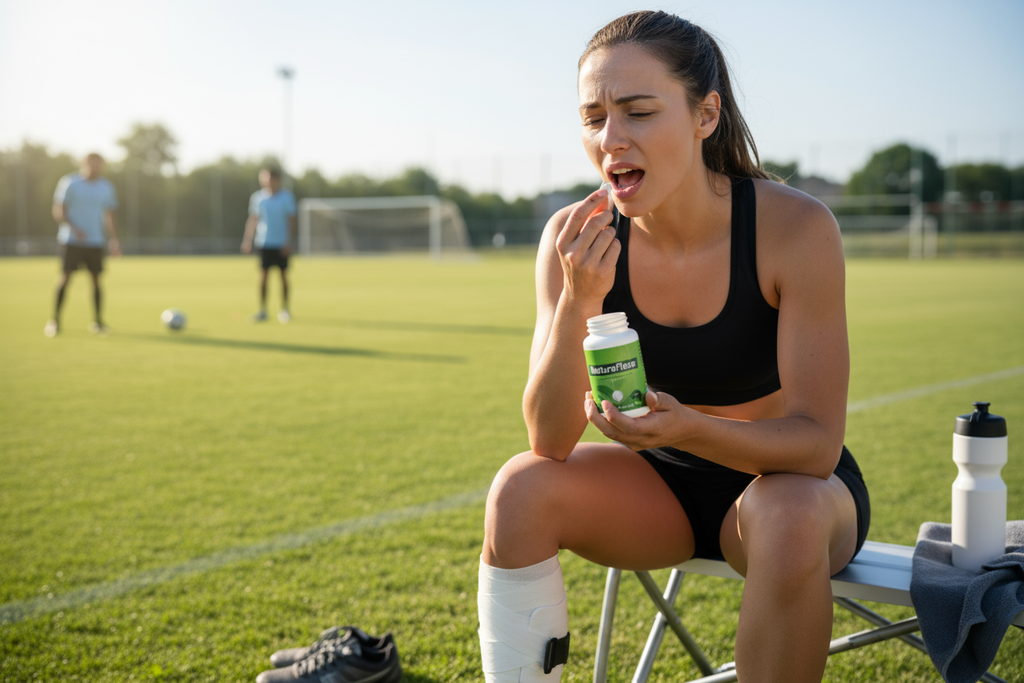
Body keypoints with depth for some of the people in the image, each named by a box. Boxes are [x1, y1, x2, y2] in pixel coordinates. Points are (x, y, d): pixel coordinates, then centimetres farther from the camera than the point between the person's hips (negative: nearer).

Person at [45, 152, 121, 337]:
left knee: (96, 279, 0)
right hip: (71, 241, -3)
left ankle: (97, 321, 11)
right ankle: (54, 320, 1)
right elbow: (58, 212, -3)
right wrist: (73, 228, -18)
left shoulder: (106, 187, 10)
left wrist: (113, 240, 8)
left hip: (96, 241, 3)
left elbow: (108, 216, 16)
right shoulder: (69, 183, -2)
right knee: (65, 278, -8)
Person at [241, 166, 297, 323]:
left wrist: (289, 241, -7)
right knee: (263, 276, -2)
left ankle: (284, 309, 15)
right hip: (264, 243, 1)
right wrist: (248, 240, 2)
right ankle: (262, 311, 4)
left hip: (281, 244, -1)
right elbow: (253, 220, 9)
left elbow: (291, 220, 0)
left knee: (283, 276, 3)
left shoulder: (287, 196, 0)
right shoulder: (257, 197, 4)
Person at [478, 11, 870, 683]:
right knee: (520, 489, -21)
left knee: (789, 521, -35)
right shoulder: (577, 239, -15)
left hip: (791, 481, -3)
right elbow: (551, 442, -18)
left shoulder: (794, 227, -23)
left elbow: (817, 441, -21)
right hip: (664, 483, 3)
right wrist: (576, 303, -33)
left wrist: (691, 429, -40)